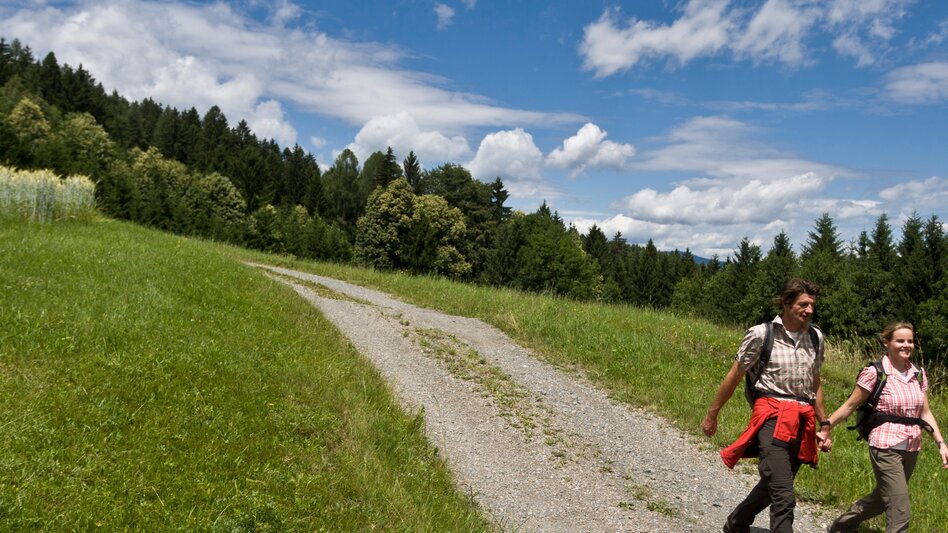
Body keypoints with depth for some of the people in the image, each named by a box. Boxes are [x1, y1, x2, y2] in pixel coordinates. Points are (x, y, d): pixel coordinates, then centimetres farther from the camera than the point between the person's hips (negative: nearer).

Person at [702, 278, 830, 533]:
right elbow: (734, 377, 2)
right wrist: (712, 415, 7)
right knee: (783, 497, -15)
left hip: (802, 423, 6)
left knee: (773, 486, 18)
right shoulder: (761, 334, -5)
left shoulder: (815, 337, 10)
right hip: (772, 418, -6)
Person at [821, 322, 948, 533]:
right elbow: (850, 405, -6)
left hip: (911, 450, 7)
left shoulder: (919, 374, 6)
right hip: (886, 448, -7)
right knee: (900, 512, -8)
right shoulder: (875, 373, -11)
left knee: (881, 499, 20)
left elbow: (925, 412, 11)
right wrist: (825, 428, -7)